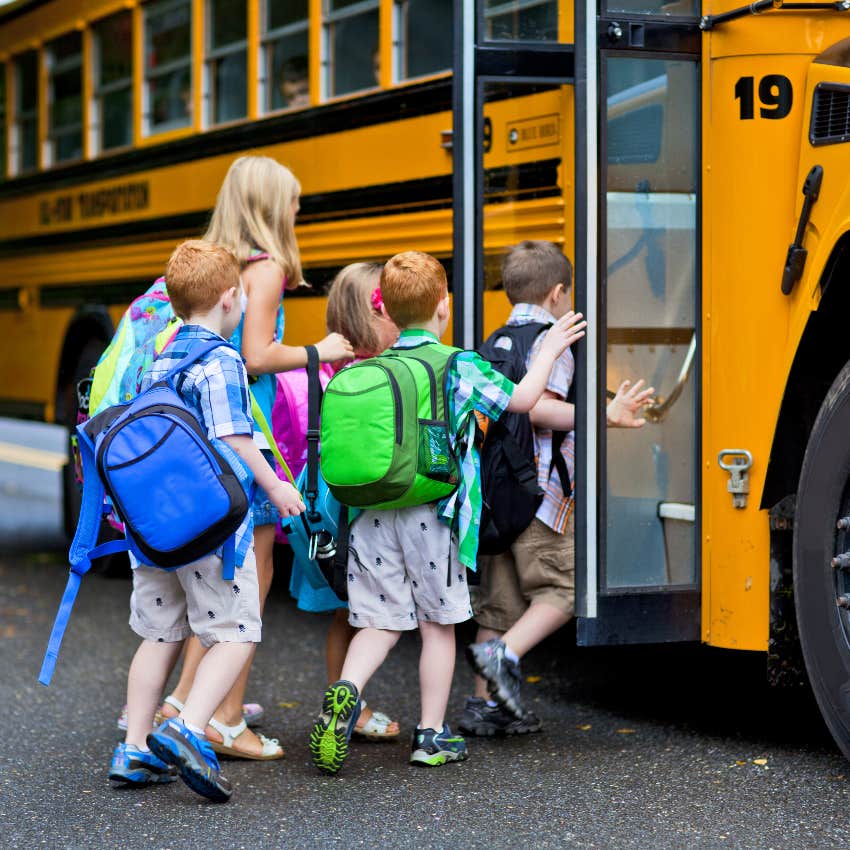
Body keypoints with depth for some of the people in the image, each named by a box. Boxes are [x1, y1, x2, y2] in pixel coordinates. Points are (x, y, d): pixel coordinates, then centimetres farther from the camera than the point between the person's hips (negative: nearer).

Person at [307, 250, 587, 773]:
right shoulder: (458, 367, -5)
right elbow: (521, 399, -1)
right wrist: (550, 349, 13)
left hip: (372, 514, 4)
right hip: (430, 517, -3)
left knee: (380, 621, 8)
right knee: (438, 623, 9)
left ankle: (346, 692, -17)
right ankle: (432, 735, 14)